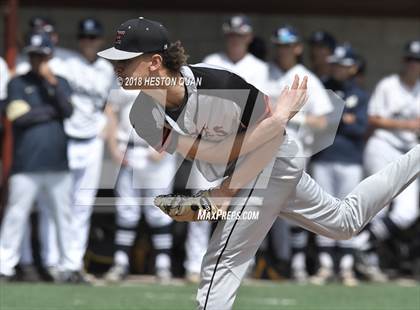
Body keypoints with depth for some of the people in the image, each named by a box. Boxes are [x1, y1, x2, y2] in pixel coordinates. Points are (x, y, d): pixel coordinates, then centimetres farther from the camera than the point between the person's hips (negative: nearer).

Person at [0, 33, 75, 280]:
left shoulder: (60, 83, 14)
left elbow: (68, 111, -3)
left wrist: (52, 82, -11)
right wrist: (52, 111, -3)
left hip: (58, 163, 3)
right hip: (26, 164, -3)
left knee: (64, 214, 5)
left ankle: (69, 265, 11)